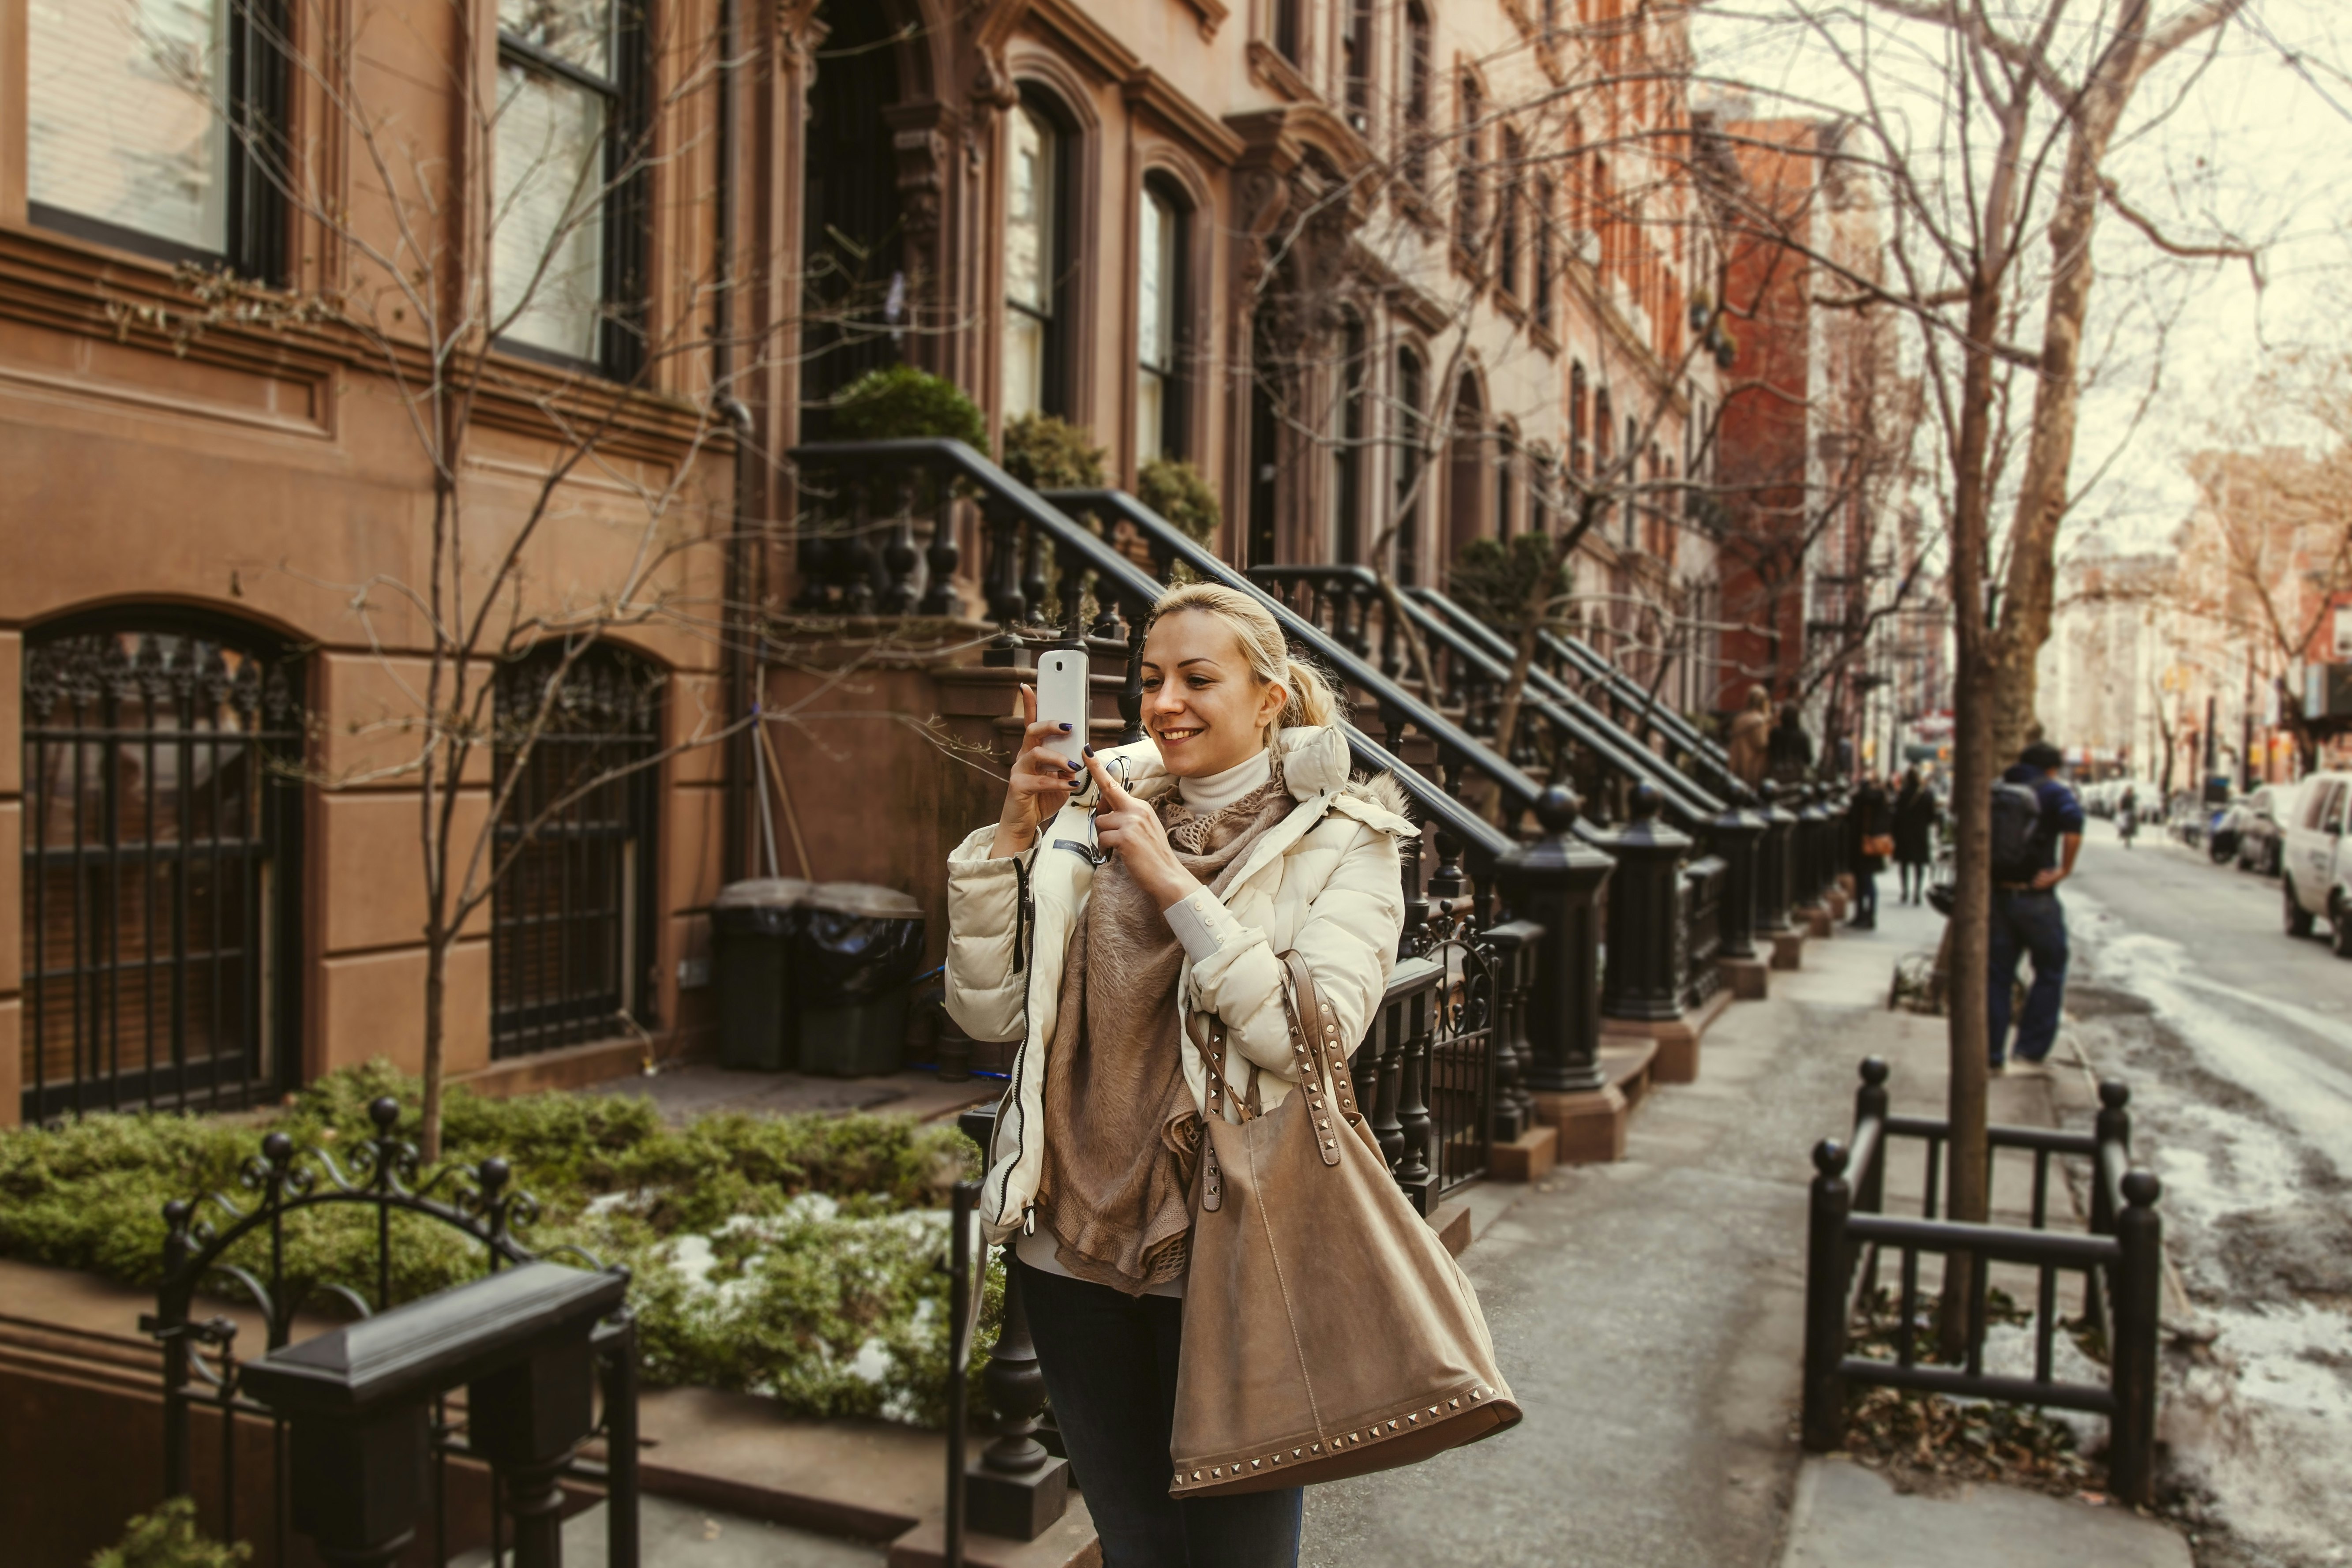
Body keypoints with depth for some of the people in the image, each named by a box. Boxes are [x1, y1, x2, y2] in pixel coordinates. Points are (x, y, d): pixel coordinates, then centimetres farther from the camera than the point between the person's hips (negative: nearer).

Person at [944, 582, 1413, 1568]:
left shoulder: (1339, 840, -3)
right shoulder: (1091, 818, 5)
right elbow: (987, 1013, -1)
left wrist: (1171, 885, -19)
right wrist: (1012, 837, -11)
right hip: (1071, 1247, 4)